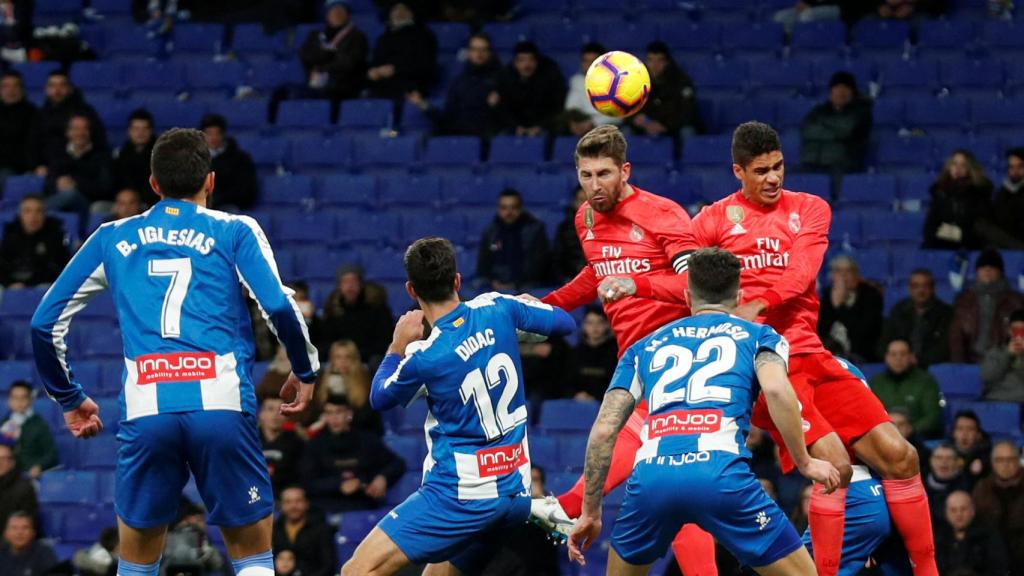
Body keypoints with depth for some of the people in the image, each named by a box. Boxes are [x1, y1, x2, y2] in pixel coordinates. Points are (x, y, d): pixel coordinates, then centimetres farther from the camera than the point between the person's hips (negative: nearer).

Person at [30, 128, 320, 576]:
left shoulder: (111, 239, 19)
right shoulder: (235, 232, 12)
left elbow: (45, 323, 19)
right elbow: (279, 307, -2)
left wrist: (68, 398, 31)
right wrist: (305, 372, 14)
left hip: (145, 414, 2)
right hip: (222, 405, -1)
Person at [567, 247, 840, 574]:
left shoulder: (645, 347, 29)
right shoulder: (757, 336, 21)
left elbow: (603, 431, 20)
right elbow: (777, 389, -2)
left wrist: (590, 511, 25)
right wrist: (805, 463, 7)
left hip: (651, 476, 3)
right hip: (720, 472, -3)